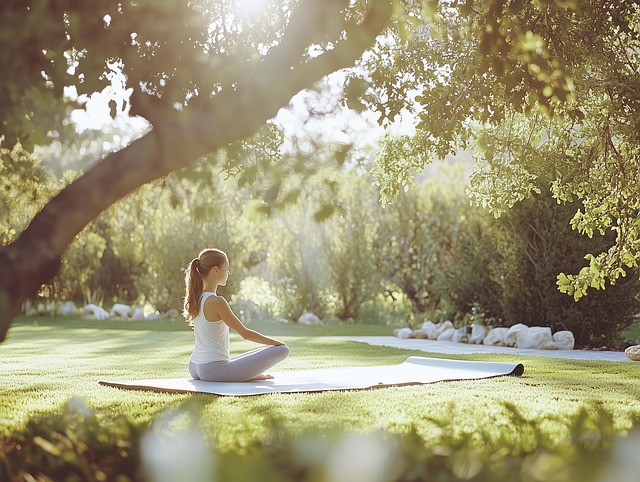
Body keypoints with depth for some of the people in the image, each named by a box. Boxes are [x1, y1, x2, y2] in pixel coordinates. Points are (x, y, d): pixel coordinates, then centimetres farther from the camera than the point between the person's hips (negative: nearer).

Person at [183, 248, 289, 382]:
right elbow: (245, 333, -10)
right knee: (282, 350, -13)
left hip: (194, 368, 9)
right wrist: (278, 343, -2)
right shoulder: (216, 302, -17)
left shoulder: (195, 298, 6)